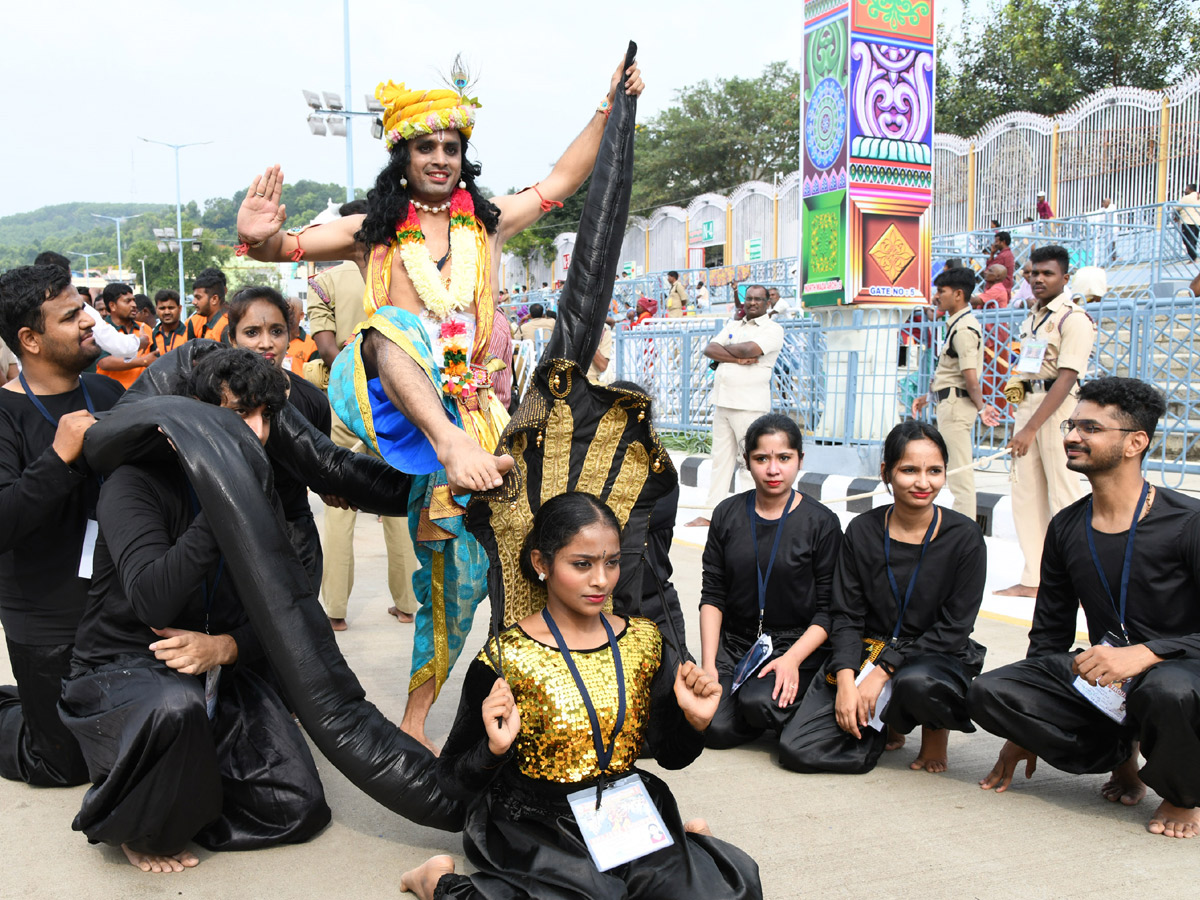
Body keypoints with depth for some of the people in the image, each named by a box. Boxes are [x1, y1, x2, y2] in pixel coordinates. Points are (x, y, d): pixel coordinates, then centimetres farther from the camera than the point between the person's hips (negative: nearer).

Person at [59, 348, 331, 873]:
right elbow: (153, 600, -30)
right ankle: (133, 825, -7)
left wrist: (224, 647, -18)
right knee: (176, 706, -41)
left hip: (218, 672, 5)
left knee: (299, 809, -11)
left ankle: (179, 799, 15)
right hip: (120, 670, -4)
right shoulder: (139, 483, -13)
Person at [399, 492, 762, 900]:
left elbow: (669, 755, 11)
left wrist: (694, 721, -9)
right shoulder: (505, 660, -10)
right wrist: (496, 749, -25)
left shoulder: (644, 641, 2)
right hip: (535, 827, -3)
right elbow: (453, 779, -6)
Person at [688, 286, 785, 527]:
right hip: (722, 402, 7)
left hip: (749, 405, -7)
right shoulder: (732, 325, 18)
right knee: (720, 459, 10)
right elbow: (709, 349, 4)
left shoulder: (773, 329, -2)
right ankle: (712, 512, 16)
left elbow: (748, 349, -18)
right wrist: (738, 359, -10)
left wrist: (724, 350, 0)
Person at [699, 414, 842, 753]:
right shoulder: (728, 515, 3)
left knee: (757, 701, -30)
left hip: (799, 644, -2)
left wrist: (792, 659, -18)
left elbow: (828, 610, -4)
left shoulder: (822, 522, -4)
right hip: (734, 642, 3)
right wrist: (708, 665, -6)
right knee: (716, 728, -19)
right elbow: (712, 596, 3)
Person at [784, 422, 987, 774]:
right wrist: (846, 680, -17)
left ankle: (936, 729, -2)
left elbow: (954, 629, -10)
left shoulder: (965, 537, -8)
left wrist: (882, 672, -18)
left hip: (936, 657, -2)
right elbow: (846, 617, 0)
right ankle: (884, 725, 14)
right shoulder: (861, 532, -1)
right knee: (798, 751, -15)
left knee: (916, 684, -40)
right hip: (865, 653, 2)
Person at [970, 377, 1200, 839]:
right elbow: (1049, 635, 13)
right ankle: (1121, 753, 5)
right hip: (1100, 682, 5)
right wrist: (1024, 734, 13)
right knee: (989, 693, -18)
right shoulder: (1066, 528, 5)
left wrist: (1142, 654, -33)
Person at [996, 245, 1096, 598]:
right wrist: (1019, 421, 15)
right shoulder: (1032, 317, 15)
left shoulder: (1074, 318, -11)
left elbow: (1065, 379, -18)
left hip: (1059, 408, -8)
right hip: (1027, 403, 8)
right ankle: (1032, 580, 16)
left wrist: (1031, 428, -22)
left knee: (1064, 495, -7)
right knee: (1026, 495, 8)